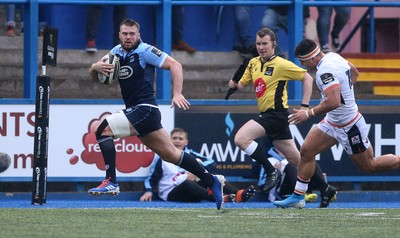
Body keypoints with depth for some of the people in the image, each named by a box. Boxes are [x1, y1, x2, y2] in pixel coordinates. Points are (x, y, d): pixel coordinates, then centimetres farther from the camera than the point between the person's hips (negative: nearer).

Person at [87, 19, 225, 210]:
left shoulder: (145, 51, -8)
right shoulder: (116, 52, 14)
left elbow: (174, 65, -12)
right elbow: (94, 77, 16)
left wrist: (177, 94, -23)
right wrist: (96, 67, -8)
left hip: (144, 109, -8)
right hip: (134, 111, 8)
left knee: (104, 129, -19)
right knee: (171, 154, 12)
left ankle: (111, 182, -20)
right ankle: (212, 181, 19)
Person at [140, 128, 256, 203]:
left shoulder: (190, 154, 14)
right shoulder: (162, 157, 5)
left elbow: (211, 163, 3)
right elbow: (151, 178, 5)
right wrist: (148, 191, -13)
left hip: (191, 194, 5)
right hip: (171, 194, -5)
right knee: (187, 184, -36)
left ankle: (238, 195, -40)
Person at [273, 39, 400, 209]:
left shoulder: (326, 71, -28)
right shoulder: (333, 56, 1)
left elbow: (334, 102, -39)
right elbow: (354, 72, 19)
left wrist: (309, 113, -30)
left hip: (349, 127, -10)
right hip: (332, 121, 10)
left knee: (369, 166, 5)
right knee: (306, 150, 3)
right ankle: (298, 197, 7)